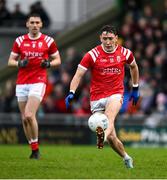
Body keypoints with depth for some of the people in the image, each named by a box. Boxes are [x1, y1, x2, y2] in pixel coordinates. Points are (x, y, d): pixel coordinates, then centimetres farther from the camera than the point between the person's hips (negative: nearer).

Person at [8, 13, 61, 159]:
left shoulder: (48, 41, 1)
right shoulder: (19, 41, 7)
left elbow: (57, 60, 10)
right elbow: (10, 61, 11)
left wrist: (49, 63, -11)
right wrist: (19, 63, -10)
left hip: (38, 82, -4)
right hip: (21, 83, 4)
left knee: (29, 115, -18)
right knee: (24, 118, 3)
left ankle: (36, 148, -5)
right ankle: (33, 149, 14)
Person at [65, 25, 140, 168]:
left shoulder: (125, 53, 4)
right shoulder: (92, 55, -4)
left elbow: (133, 67, 25)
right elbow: (78, 74, -6)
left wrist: (135, 89, 27)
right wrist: (71, 93, -21)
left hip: (115, 94, -1)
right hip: (97, 97, 1)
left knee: (109, 118, -36)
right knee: (111, 137, -4)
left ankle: (102, 137, -64)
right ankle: (126, 158, 15)